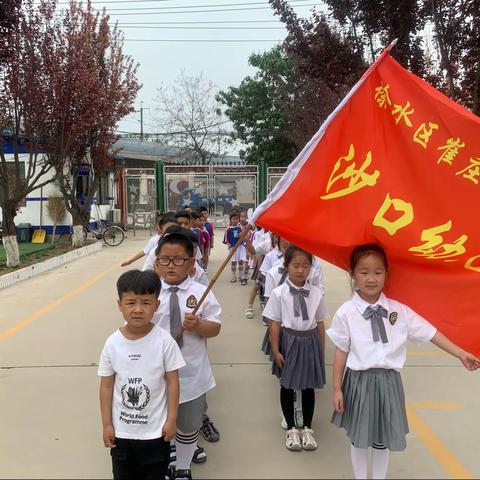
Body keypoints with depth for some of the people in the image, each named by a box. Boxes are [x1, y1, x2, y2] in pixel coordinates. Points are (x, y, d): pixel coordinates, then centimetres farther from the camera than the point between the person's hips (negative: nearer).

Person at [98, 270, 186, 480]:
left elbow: (172, 382, -9)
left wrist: (171, 420, -7)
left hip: (156, 429, -2)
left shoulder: (164, 341, -17)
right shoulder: (113, 343, -11)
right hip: (121, 430, 2)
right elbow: (106, 386, -3)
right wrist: (107, 424, 0)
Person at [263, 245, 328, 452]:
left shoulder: (317, 293, -5)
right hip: (289, 340, -2)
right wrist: (275, 351, -9)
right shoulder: (279, 293, -13)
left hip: (310, 341, 2)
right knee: (287, 385, 13)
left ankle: (307, 428, 35)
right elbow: (274, 324, -9)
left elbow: (320, 324, 2)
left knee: (309, 386, 15)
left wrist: (321, 350, 7)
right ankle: (291, 429, 33)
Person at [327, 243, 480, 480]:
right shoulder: (346, 313, -12)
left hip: (388, 381, 2)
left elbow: (430, 333, 2)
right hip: (359, 381, -2)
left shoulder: (400, 311, -6)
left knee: (384, 439, 18)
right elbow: (341, 352, -7)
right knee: (359, 438, 15)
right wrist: (337, 389, -4)